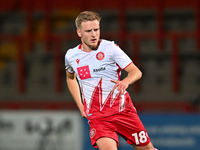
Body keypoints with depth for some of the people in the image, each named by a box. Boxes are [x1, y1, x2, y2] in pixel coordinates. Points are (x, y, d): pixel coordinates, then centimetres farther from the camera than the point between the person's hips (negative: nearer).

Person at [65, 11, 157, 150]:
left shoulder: (110, 48, -7)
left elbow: (136, 72, -9)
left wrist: (125, 82, -32)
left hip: (123, 109, 0)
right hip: (96, 117, 0)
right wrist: (80, 106, 15)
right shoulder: (71, 56, 2)